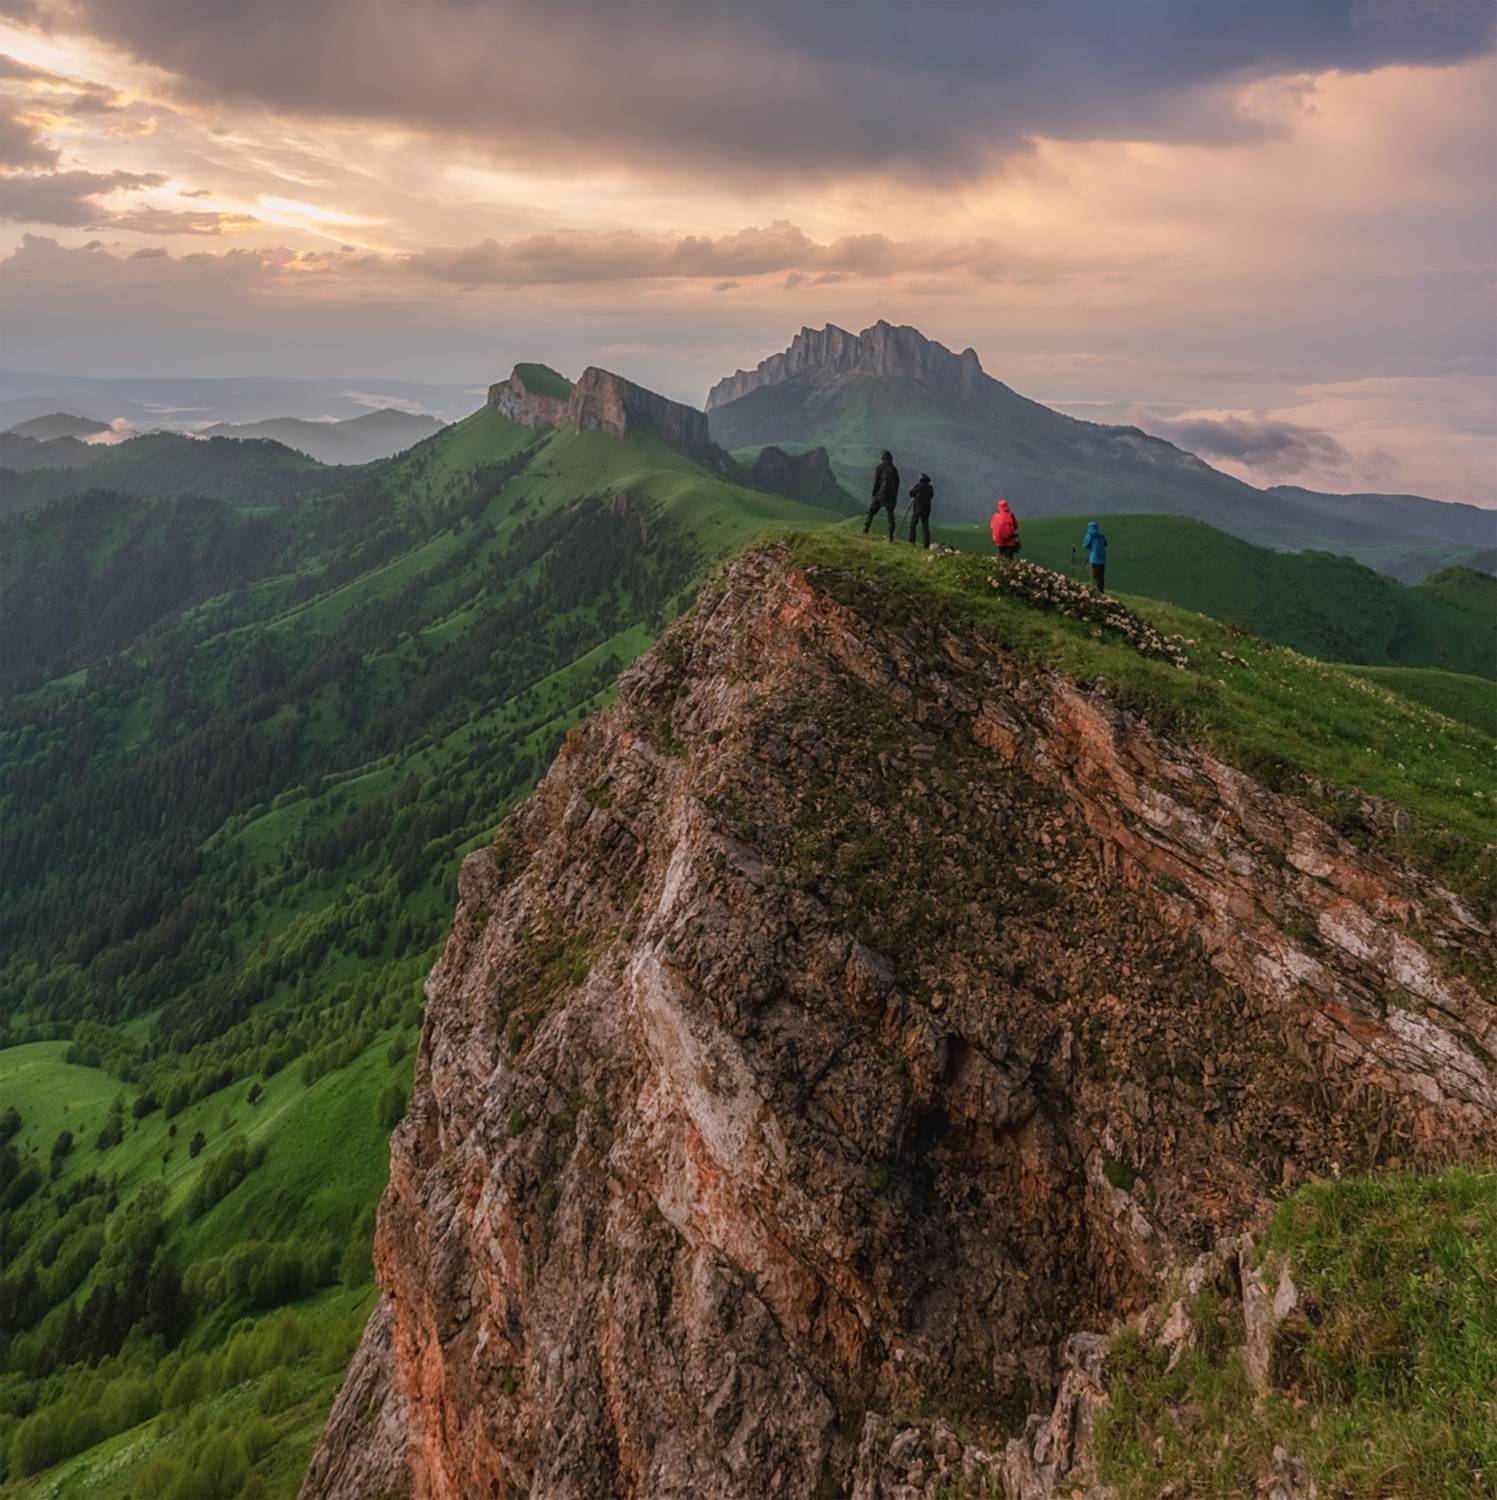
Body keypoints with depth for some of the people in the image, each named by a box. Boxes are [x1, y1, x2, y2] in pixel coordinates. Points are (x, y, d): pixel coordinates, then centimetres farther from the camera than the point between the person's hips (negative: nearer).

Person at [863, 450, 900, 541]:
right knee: (890, 515, 6)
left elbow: (876, 482, -6)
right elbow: (897, 483, 11)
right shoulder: (894, 469, 9)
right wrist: (895, 495, 17)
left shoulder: (879, 468, -3)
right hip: (891, 496, 3)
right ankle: (891, 536, 1)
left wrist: (874, 494, 1)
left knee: (871, 511, 10)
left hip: (880, 495, -3)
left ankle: (865, 530, 1)